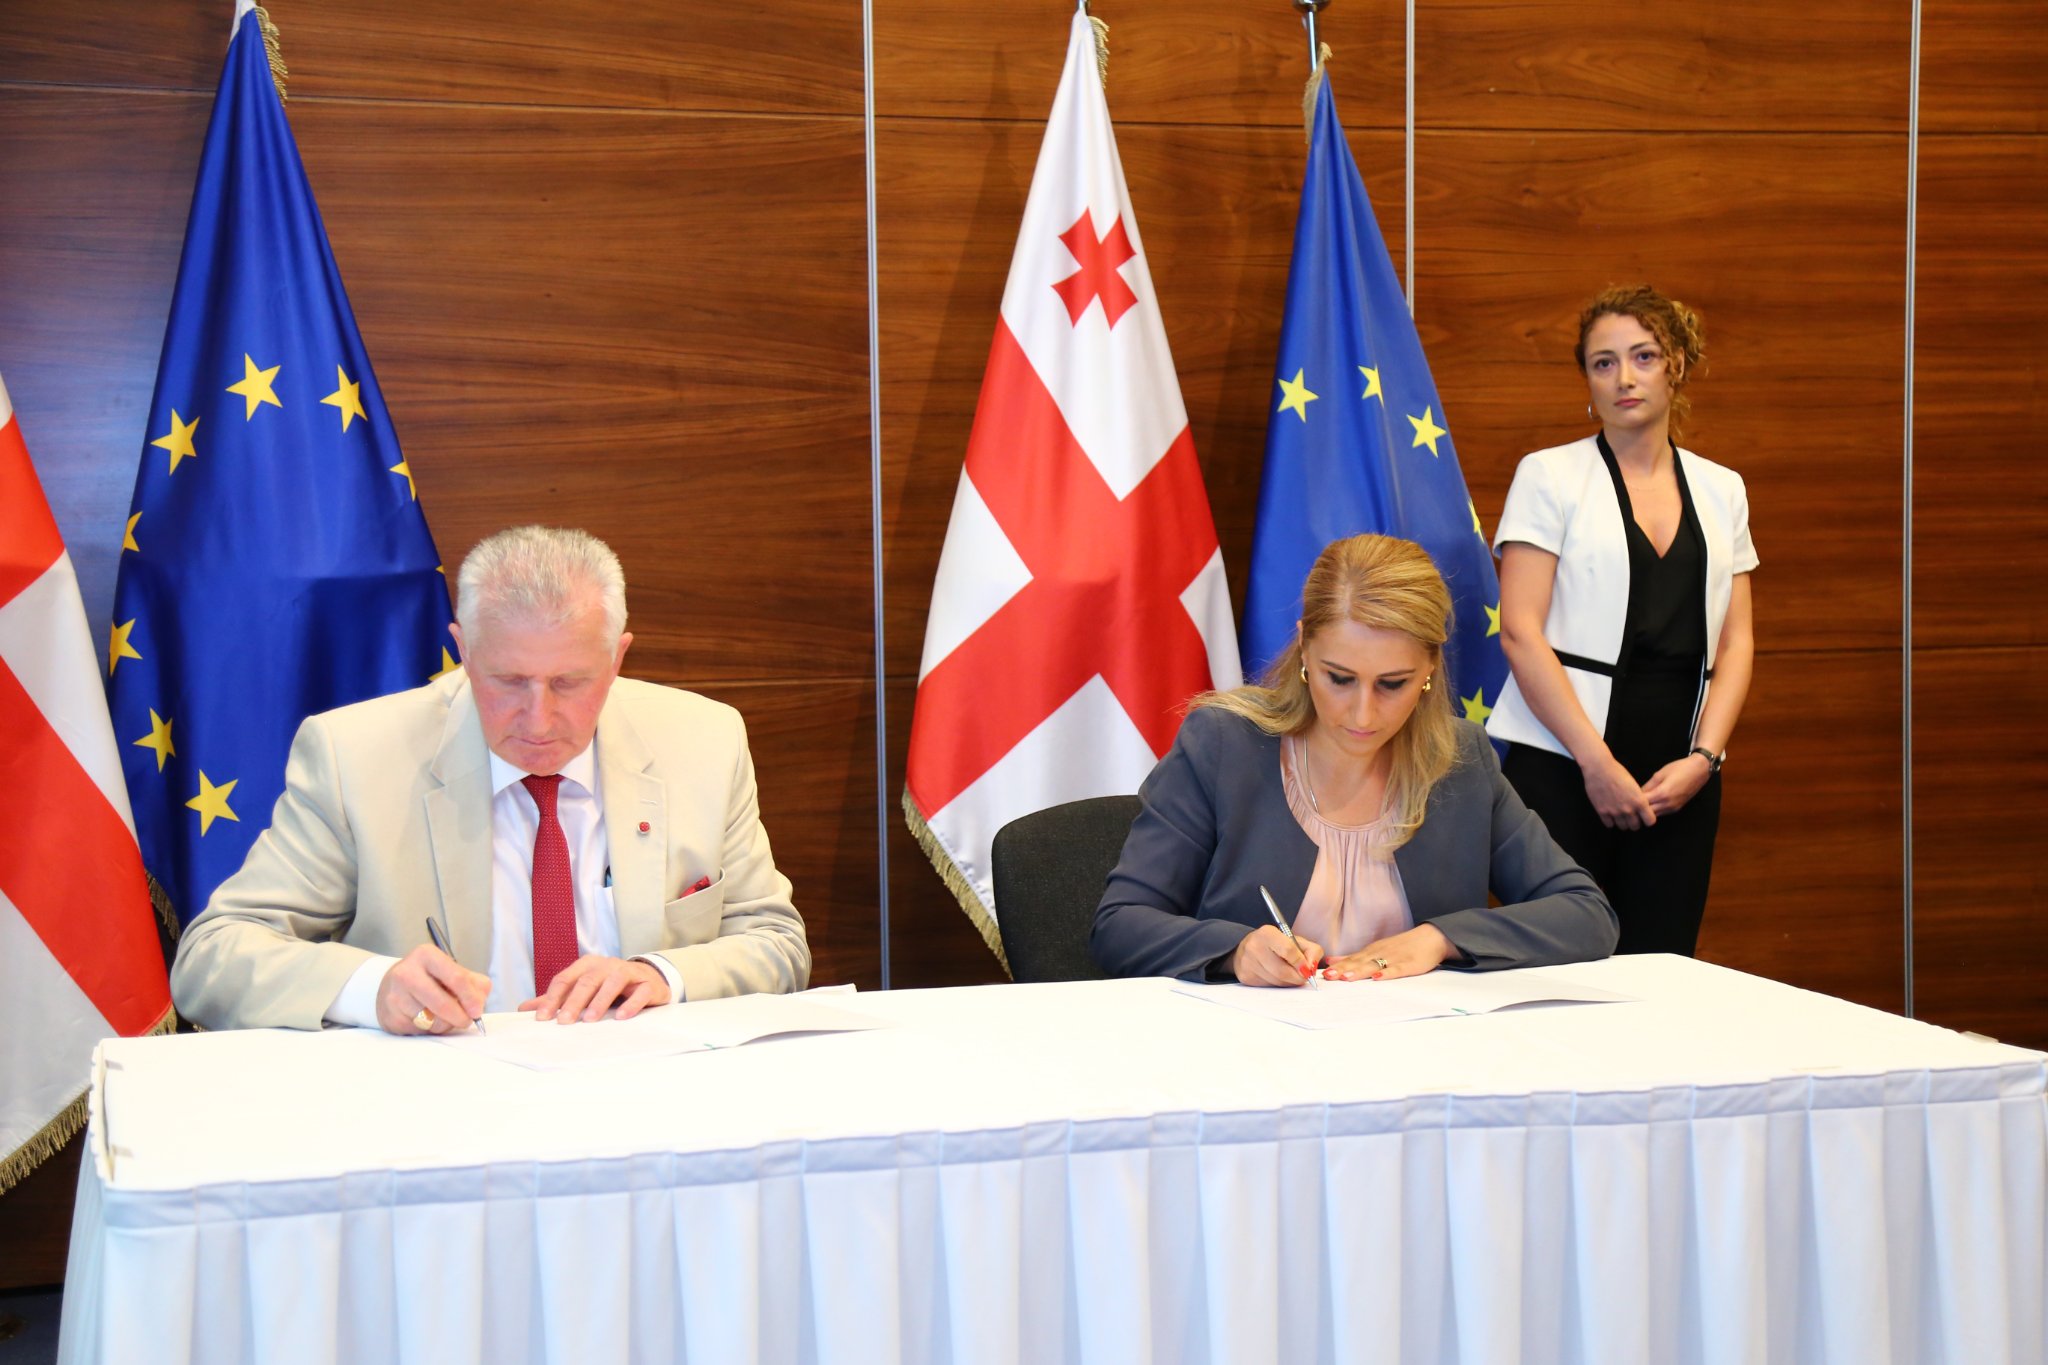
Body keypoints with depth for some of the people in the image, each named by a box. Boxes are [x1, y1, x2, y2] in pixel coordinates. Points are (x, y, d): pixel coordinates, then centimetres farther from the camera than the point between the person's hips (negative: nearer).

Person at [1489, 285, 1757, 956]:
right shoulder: (1548, 475, 2)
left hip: (1680, 777, 4)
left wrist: (1703, 757, -3)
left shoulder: (1721, 490, 14)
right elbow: (1520, 632, -6)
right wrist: (1597, 762, -11)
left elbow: (1735, 642, 12)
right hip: (1563, 767, -3)